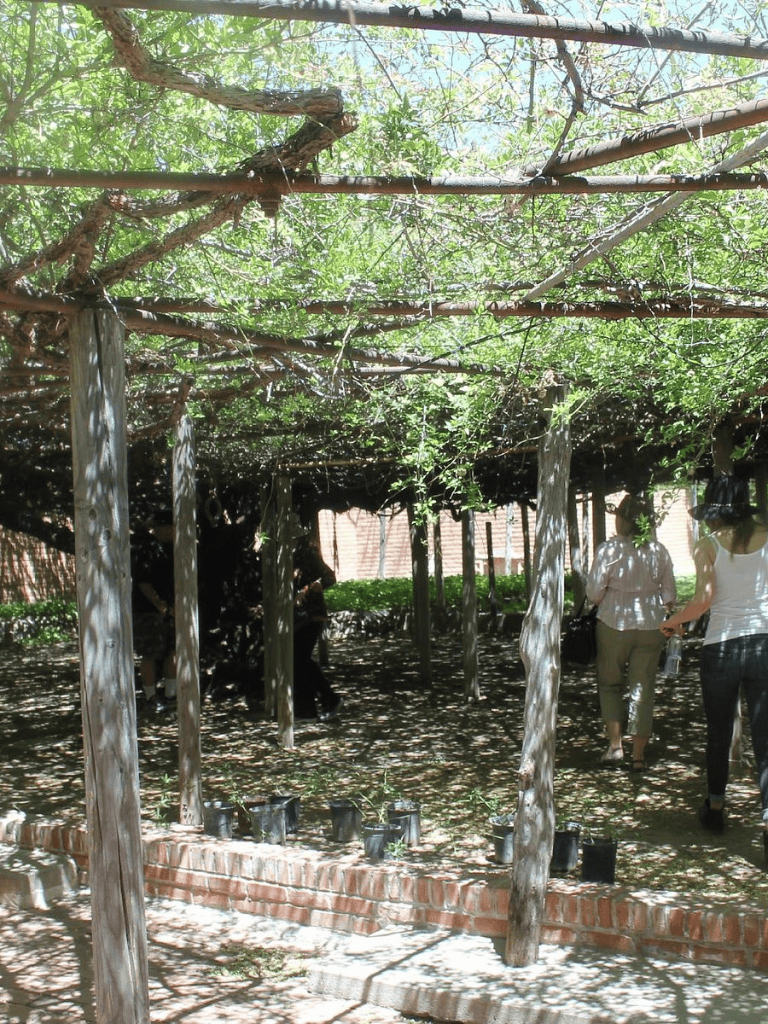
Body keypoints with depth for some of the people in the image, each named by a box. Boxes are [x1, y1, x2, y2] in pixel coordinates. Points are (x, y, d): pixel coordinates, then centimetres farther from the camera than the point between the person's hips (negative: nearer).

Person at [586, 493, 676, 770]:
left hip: (614, 624, -2)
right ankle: (638, 755, 11)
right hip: (650, 626, 3)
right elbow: (669, 595, 3)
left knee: (609, 683, 16)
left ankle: (615, 745, 7)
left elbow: (594, 594, -11)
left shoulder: (609, 549, -12)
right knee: (643, 688, 8)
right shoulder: (659, 551, -1)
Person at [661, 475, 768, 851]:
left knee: (719, 731, 16)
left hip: (721, 647, -1)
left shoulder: (709, 545, -4)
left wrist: (672, 622, 1)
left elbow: (703, 599, -14)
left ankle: (716, 807, 30)